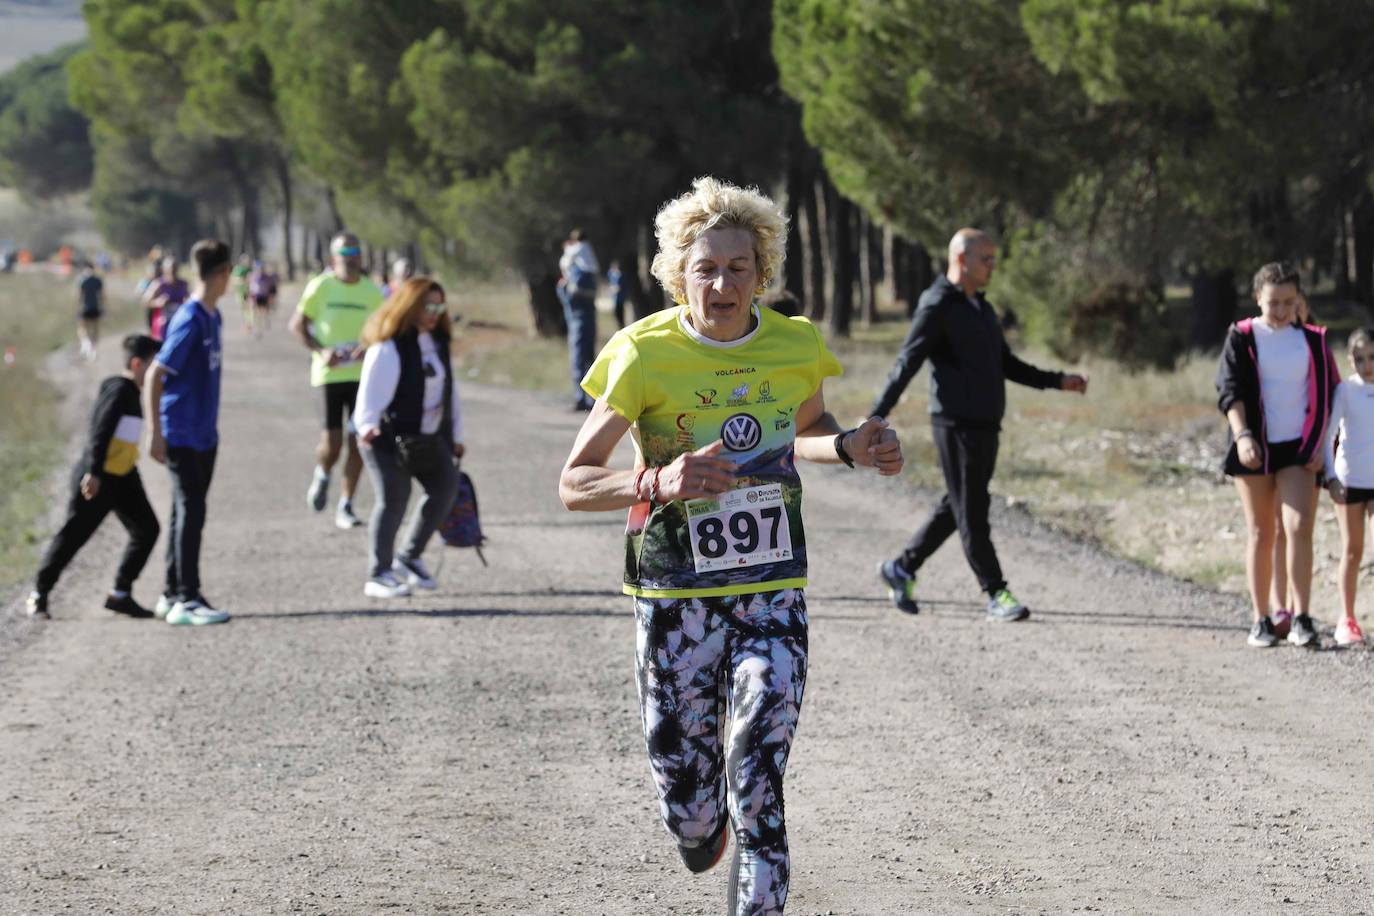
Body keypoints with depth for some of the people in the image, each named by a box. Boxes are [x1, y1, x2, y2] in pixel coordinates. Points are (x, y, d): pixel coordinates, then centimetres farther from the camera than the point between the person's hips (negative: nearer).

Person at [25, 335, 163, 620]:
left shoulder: (130, 392, 12)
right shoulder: (119, 390, -15)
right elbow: (101, 432, -23)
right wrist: (93, 472, -29)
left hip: (123, 478, 9)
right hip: (98, 479, -9)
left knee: (146, 529, 2)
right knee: (74, 535, -2)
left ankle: (120, 594, 7)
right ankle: (39, 594, 10)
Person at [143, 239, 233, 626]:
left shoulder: (213, 317, 9)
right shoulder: (189, 321, -18)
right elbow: (154, 376, -18)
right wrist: (155, 433, -20)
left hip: (204, 435, 9)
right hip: (182, 435, -9)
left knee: (188, 512, 12)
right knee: (190, 511, -10)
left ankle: (173, 596, 19)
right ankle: (186, 600, -10)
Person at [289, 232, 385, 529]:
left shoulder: (372, 292, 5)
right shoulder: (320, 287, -3)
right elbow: (297, 325, 3)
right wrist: (321, 351, -12)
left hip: (362, 374, 3)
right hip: (329, 373, -3)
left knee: (358, 443, 0)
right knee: (332, 443, -9)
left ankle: (345, 507, 11)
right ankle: (322, 475, 26)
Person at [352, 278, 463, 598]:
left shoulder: (438, 343, 11)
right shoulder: (388, 348, -15)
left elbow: (449, 390, 18)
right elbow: (372, 391, -22)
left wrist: (455, 435, 18)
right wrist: (368, 425, -39)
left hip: (429, 437, 8)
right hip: (390, 437, -8)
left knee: (445, 487, -1)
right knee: (393, 499, -9)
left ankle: (409, 558, 12)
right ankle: (378, 576, -1)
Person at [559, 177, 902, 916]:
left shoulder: (796, 345, -1)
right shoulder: (645, 355, -11)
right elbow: (573, 485, -10)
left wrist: (851, 448, -1)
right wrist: (658, 481, -29)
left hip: (773, 591, 1)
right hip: (674, 596, -1)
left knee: (757, 786, -13)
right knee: (687, 809, 6)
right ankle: (701, 822, 42)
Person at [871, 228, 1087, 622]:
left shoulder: (982, 308, 17)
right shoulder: (936, 308, -9)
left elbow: (1007, 365, 23)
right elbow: (906, 365, -13)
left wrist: (1058, 381, 13)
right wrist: (875, 418, -20)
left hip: (986, 427, 9)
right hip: (956, 425, -9)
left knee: (958, 507, 13)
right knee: (971, 512, -5)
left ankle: (902, 568, 25)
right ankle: (996, 595, -4)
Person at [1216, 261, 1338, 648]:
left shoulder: (1311, 340, 7)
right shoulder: (1242, 338, -1)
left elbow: (1328, 395, 12)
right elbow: (1230, 390, -11)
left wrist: (1319, 444, 2)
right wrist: (1242, 435, -27)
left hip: (1298, 448, 1)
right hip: (1255, 449, -1)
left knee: (1299, 528, -14)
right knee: (1260, 534, 5)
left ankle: (1301, 619, -15)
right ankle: (1261, 621, 11)